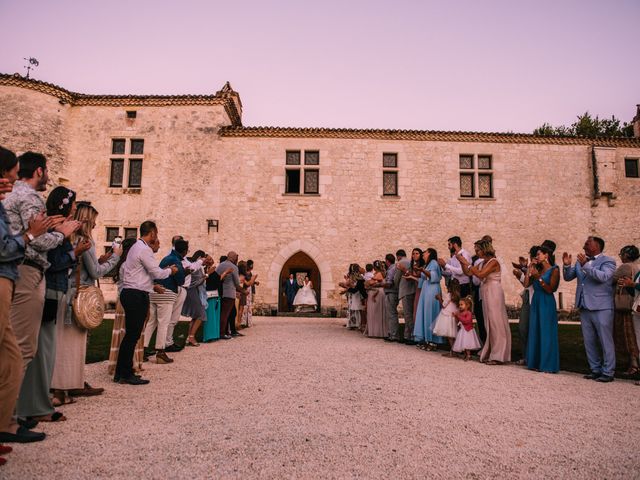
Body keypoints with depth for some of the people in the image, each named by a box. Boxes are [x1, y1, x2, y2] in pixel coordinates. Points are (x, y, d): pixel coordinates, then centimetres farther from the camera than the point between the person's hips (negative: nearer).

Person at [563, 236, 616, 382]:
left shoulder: (608, 261, -5)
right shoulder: (580, 261, 13)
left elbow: (603, 276, -23)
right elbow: (567, 277, 13)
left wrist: (585, 265, -26)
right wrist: (567, 265, -4)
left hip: (601, 308, -6)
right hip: (584, 307, 7)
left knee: (605, 341, 1)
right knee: (589, 341, 12)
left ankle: (608, 373, 9)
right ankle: (595, 370, 23)